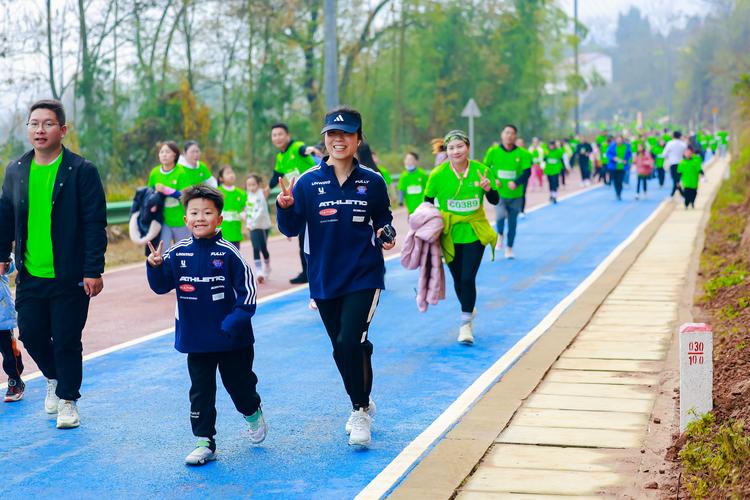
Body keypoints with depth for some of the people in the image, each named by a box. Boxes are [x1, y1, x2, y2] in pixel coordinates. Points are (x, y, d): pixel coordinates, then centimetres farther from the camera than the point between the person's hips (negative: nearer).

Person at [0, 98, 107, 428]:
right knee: (31, 334, 10)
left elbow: (95, 223, -10)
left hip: (70, 277, -4)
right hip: (30, 275, 4)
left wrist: (93, 271, -13)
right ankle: (54, 379, 38)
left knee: (67, 341, 2)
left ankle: (67, 400, 21)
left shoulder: (82, 171, -8)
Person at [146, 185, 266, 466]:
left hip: (233, 340, -2)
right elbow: (161, 286, -1)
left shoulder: (228, 254, -13)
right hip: (196, 340, 2)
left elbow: (247, 290, -10)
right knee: (201, 392, 5)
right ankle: (204, 443, 12)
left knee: (239, 384, 15)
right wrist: (155, 267, -19)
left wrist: (235, 321, -18)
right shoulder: (177, 254, -4)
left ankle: (253, 415, 44)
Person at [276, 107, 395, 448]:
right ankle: (362, 405, 37)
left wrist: (386, 234, -8)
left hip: (364, 277, -2)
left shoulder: (372, 182, -1)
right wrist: (285, 207, -23)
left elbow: (382, 218, 12)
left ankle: (361, 412, 1)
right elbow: (292, 229, -4)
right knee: (341, 349, 13)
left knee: (351, 342, -18)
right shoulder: (308, 182, -3)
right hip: (324, 280, 2)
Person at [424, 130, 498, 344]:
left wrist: (489, 189, -19)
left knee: (468, 278, -10)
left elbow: (495, 201, 1)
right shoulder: (438, 175, -10)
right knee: (458, 279, 12)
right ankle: (468, 310, 39)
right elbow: (428, 202, 2)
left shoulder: (481, 170, -7)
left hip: (474, 233, -1)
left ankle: (466, 324, 3)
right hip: (450, 234, 1)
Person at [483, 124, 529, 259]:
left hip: (515, 194, 1)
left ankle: (509, 248, 31)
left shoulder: (522, 153, -7)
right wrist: (492, 180, -11)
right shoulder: (493, 151, -5)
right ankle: (499, 236, 10)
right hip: (498, 193, -1)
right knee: (500, 215, -23)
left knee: (512, 222, 10)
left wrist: (516, 183, -22)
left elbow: (527, 171, -6)